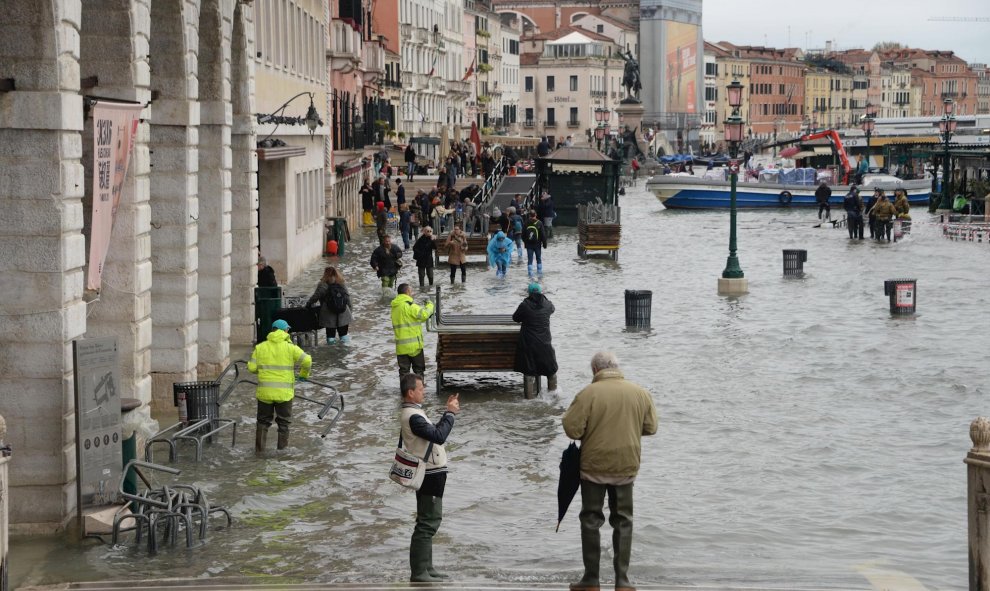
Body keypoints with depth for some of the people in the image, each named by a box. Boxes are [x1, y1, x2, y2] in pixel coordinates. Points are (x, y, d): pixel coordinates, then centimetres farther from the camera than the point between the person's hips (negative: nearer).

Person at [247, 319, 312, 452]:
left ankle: (259, 449, 11)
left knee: (263, 421, 14)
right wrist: (304, 374, 10)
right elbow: (307, 361, -10)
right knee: (284, 421, 12)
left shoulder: (260, 347, 2)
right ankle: (282, 448, 14)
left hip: (264, 392, 2)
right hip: (284, 393, -2)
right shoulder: (290, 347, -5)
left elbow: (252, 368, -1)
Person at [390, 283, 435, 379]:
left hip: (401, 345, 6)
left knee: (404, 369, 9)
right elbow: (423, 314, -23)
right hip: (414, 345, -6)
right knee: (419, 368, 7)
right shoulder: (409, 305, -14)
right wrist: (430, 305, -4)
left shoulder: (395, 307, 13)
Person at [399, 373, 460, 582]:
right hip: (430, 475, -11)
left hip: (432, 473, 11)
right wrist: (450, 413, -17)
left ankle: (426, 568, 24)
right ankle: (419, 574, -5)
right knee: (427, 523, -7)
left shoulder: (413, 413, 12)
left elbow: (434, 431, 17)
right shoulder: (413, 417, -21)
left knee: (430, 521, 17)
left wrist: (448, 412, 7)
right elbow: (439, 436, -27)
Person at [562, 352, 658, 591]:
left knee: (591, 521, 9)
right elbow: (650, 427, 6)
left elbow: (572, 429, -16)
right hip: (626, 466, 3)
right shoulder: (640, 393, -2)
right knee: (623, 522, 13)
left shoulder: (588, 394, -15)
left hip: (594, 466, -3)